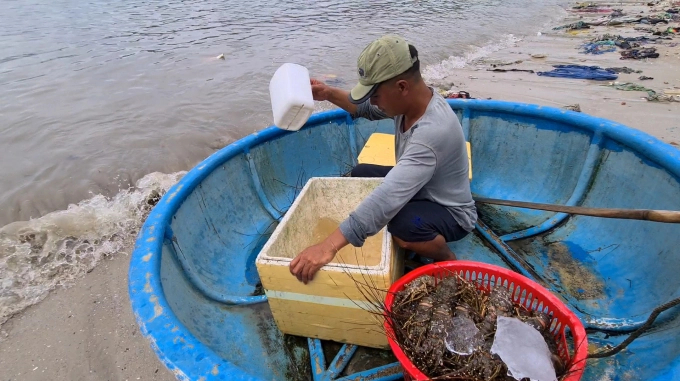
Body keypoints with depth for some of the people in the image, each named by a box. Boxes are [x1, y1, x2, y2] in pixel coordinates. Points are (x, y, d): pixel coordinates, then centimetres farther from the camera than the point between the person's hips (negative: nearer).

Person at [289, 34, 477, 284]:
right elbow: (366, 109, 10)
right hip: (417, 190, 8)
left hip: (451, 213, -8)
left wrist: (329, 246, -52)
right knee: (361, 174, 11)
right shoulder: (411, 99, -12)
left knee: (403, 225, -39)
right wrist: (329, 94, -5)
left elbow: (388, 198, -49)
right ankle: (408, 241, 14)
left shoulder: (433, 131, -39)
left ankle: (448, 262, -3)